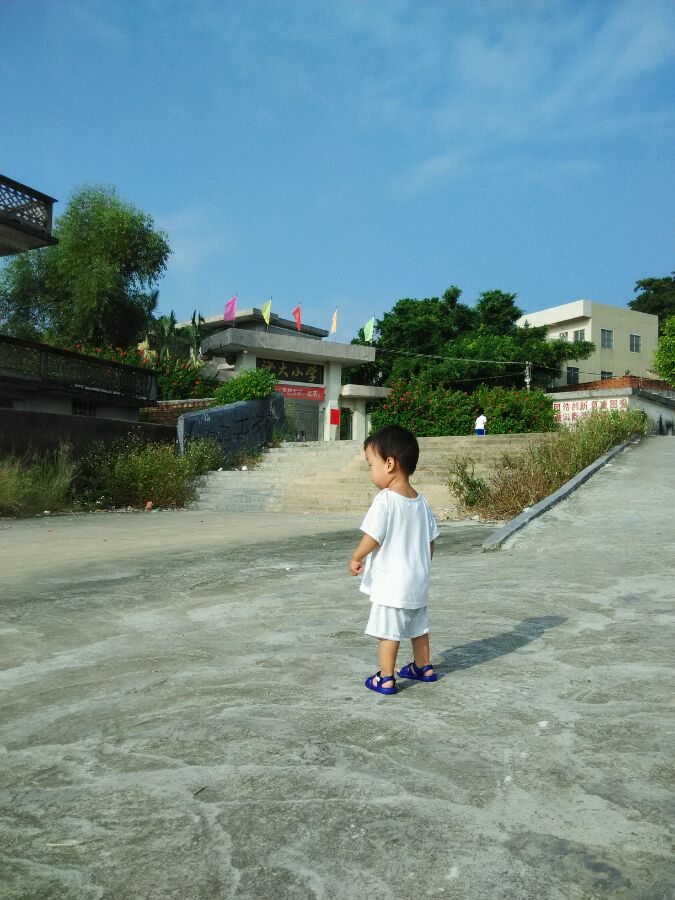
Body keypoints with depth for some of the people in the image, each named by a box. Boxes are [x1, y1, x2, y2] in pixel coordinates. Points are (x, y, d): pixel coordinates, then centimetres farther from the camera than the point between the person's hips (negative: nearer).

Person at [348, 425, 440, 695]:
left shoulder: (385, 500, -20)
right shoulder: (421, 501, 3)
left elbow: (372, 538, -20)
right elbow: (431, 540, 9)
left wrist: (355, 559, -4)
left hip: (391, 584, -8)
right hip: (418, 580, 8)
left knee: (388, 631, 4)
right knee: (418, 626, 22)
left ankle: (385, 678, 13)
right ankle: (423, 667, 37)